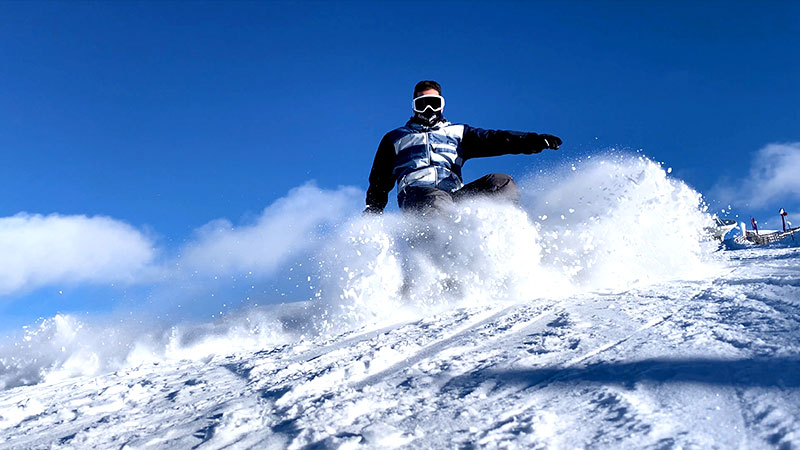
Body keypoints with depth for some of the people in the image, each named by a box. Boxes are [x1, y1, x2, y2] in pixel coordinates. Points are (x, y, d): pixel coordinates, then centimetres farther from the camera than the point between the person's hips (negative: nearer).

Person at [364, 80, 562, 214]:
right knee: (438, 201, -39)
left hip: (455, 196, 3)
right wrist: (372, 212, 11)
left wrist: (531, 141, -5)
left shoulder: (457, 133, 28)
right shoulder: (395, 138, 28)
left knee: (502, 183, -21)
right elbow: (380, 182, 26)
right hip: (415, 193, -2)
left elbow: (493, 139, 11)